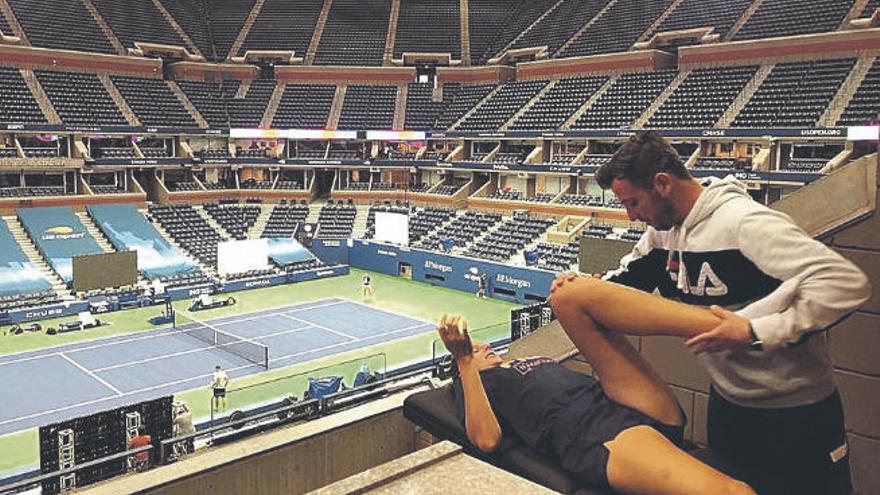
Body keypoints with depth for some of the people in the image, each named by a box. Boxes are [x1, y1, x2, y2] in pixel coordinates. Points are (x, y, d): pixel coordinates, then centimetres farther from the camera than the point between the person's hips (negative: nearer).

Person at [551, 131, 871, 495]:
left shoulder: (746, 222, -26)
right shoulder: (664, 230, -1)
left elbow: (847, 283, -31)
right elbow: (625, 278, 11)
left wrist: (756, 332, -35)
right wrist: (582, 287, -9)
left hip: (795, 411, -7)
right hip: (726, 400, 7)